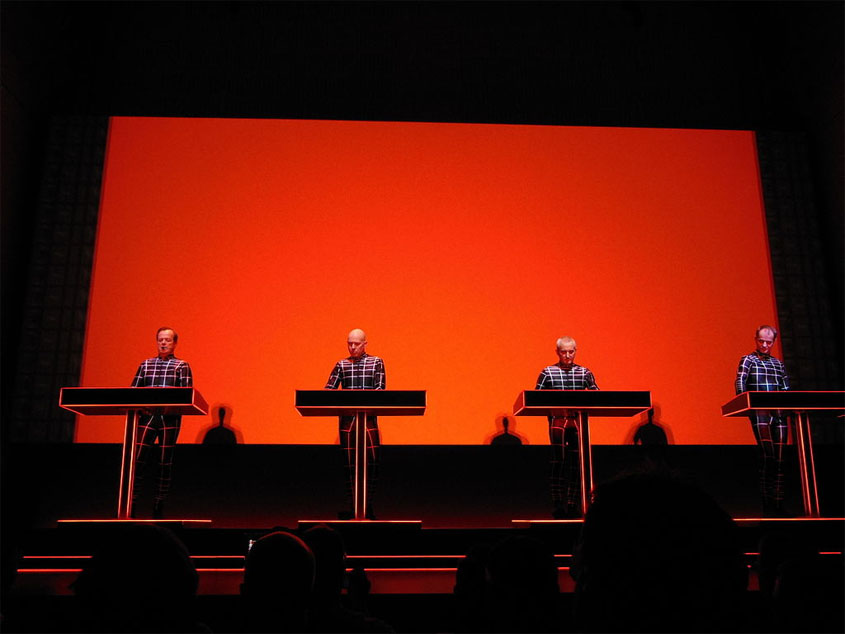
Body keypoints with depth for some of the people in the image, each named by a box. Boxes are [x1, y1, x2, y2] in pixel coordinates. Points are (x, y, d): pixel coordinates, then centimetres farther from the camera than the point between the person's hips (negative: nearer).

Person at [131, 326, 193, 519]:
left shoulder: (182, 366, 7)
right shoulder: (145, 364, 16)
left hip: (170, 418, -2)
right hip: (147, 416, 2)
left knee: (165, 463, 3)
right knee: (137, 460, -7)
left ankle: (158, 508, 10)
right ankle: (130, 505, -4)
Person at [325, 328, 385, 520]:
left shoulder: (376, 362, 7)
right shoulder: (341, 364, 12)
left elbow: (380, 389, -2)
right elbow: (329, 389, 5)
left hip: (368, 417, -1)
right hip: (346, 418, 2)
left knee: (371, 461, -4)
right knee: (349, 463, 3)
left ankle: (369, 506, 4)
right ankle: (350, 506, 9)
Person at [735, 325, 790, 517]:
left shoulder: (778, 363, 20)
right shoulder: (748, 360, 6)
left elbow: (786, 389, 18)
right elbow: (740, 382, -9)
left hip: (778, 413, 5)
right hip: (759, 413, -5)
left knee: (779, 458, 3)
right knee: (767, 456, -12)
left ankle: (778, 503, 9)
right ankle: (767, 504, -9)